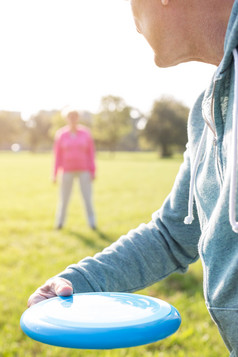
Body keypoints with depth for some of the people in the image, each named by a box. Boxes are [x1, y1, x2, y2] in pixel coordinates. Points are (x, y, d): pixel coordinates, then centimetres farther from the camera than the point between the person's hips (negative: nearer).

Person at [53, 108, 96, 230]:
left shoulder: (85, 133, 1)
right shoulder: (61, 135, 0)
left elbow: (91, 153, 2)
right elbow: (58, 155, 2)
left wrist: (92, 171, -3)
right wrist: (55, 174, 0)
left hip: (83, 170, 0)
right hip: (67, 171, 0)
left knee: (87, 197, -4)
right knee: (64, 198, 3)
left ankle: (92, 223, 5)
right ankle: (60, 222, 20)